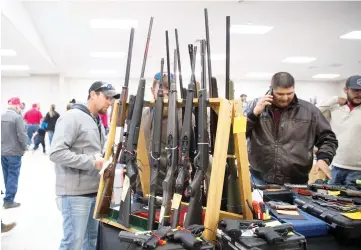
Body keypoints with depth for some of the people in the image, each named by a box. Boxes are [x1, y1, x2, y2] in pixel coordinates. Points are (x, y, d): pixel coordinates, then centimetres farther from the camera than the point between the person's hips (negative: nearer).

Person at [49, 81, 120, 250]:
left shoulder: (98, 121, 15)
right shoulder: (72, 117, -14)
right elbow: (56, 153, -23)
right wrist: (91, 162, -22)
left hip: (95, 191, 9)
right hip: (75, 193, -9)